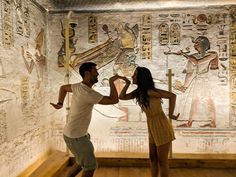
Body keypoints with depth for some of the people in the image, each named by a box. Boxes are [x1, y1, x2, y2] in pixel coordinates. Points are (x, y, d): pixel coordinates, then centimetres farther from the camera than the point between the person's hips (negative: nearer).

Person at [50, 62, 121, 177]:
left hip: (78, 133, 9)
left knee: (83, 162, 25)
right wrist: (111, 81, -16)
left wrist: (60, 104, 16)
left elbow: (63, 87, 19)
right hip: (75, 137, -9)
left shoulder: (79, 86, 1)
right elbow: (114, 100, -26)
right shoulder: (88, 93, -28)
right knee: (90, 166, 3)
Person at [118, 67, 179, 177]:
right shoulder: (138, 92, 3)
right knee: (153, 158, 20)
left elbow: (172, 96, -25)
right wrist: (127, 84, -2)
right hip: (152, 128, 8)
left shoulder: (150, 91, -23)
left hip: (161, 127, -8)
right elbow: (122, 97, 8)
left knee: (162, 161, 7)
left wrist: (171, 114, -20)